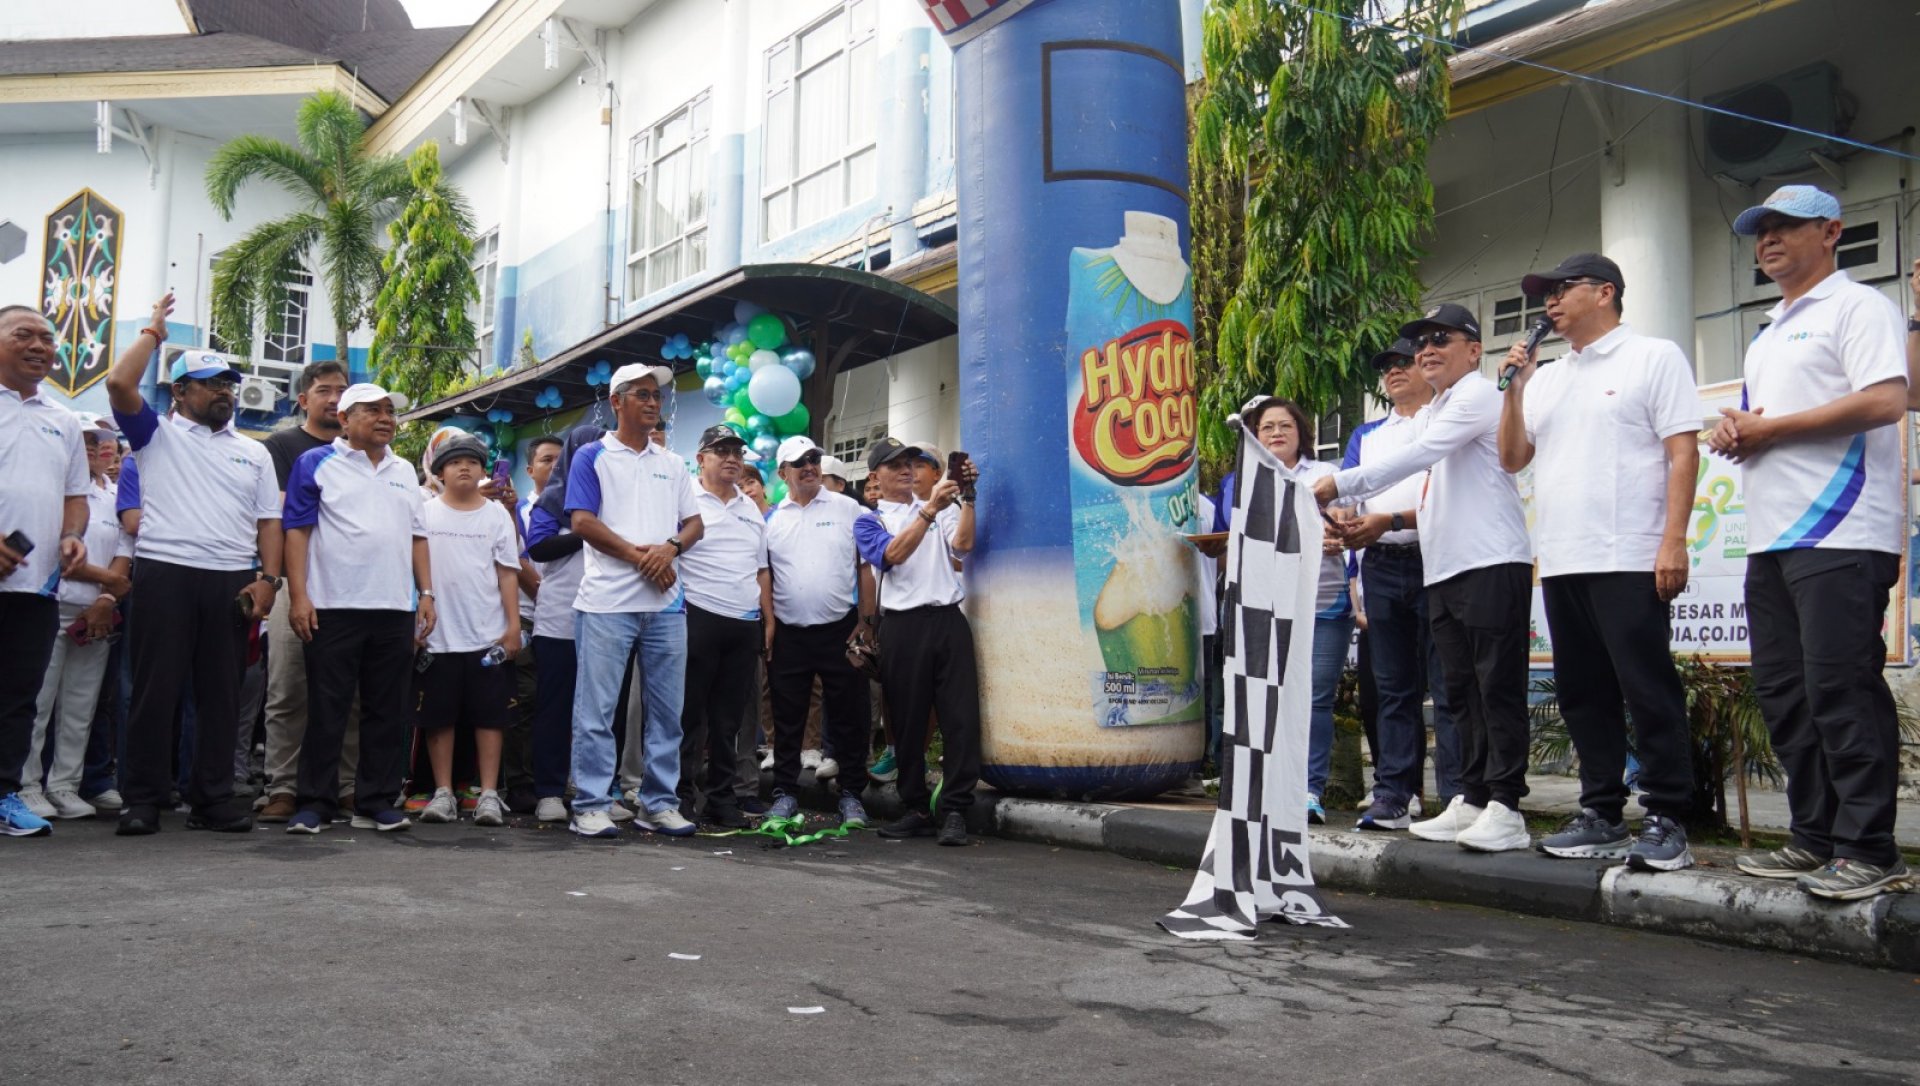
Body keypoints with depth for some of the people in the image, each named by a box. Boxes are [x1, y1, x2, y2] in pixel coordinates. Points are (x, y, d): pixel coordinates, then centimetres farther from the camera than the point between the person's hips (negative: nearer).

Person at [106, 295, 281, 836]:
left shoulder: (254, 452, 18)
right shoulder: (157, 434, 9)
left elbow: (268, 521, 13)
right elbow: (119, 383, -7)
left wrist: (268, 577, -1)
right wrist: (154, 330, 4)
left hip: (233, 582, 3)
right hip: (164, 573, -3)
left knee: (221, 692, 5)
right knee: (156, 688, -2)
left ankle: (212, 798, 11)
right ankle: (143, 800, 4)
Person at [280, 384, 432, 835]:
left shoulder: (405, 472, 18)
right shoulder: (316, 463, 4)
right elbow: (297, 531, -1)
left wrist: (427, 594, 9)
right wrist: (299, 596, -10)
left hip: (395, 610, 4)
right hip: (333, 608, -4)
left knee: (387, 711, 6)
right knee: (326, 710, -1)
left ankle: (377, 802, 13)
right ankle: (315, 803, 6)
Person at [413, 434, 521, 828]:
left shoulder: (497, 514, 7)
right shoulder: (426, 513, 7)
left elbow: (508, 573, 5)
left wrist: (514, 625, -2)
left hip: (489, 634, 0)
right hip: (438, 634, 0)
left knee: (489, 715, 0)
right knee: (438, 717, 4)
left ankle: (489, 794, 4)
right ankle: (443, 792, 11)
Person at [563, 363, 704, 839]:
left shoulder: (673, 465, 17)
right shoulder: (592, 457, 3)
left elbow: (694, 523, 14)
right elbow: (583, 521, -7)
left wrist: (671, 546, -8)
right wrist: (639, 556, -11)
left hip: (666, 603, 5)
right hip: (608, 602, -5)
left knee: (666, 708, 7)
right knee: (596, 709, -3)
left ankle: (659, 804, 15)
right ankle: (590, 806, 3)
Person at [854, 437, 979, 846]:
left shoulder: (941, 511, 18)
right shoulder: (869, 521, 10)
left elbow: (962, 543, 0)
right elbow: (893, 554, -10)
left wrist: (967, 497, -8)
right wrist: (929, 510, -18)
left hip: (948, 619, 2)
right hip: (903, 625, -1)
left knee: (961, 716, -6)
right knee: (908, 722, 4)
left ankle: (954, 810, -4)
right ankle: (917, 809, 14)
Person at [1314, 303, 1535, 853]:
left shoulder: (1477, 396, -6)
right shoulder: (1429, 414, 22)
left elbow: (1417, 455, -18)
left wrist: (1341, 483, -19)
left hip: (1491, 563, -9)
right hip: (1442, 571, 9)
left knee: (1498, 688, -8)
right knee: (1462, 694, 10)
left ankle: (1505, 807, -6)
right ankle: (1471, 800, 15)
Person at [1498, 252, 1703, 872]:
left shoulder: (1654, 358, 2)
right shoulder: (1546, 379, 20)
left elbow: (1683, 453, -5)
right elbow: (1511, 457, 17)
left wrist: (1673, 541, -14)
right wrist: (1515, 387, 6)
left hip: (1628, 561, -7)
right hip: (1561, 563, 7)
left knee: (1649, 693, -6)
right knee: (1582, 694, 10)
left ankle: (1666, 821, 1)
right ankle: (1601, 814, 17)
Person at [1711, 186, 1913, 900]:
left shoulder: (1857, 307, -2)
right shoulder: (1766, 336, 25)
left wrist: (1769, 427, -11)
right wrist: (1731, 431, 6)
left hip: (1839, 536, -9)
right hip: (1771, 539, 9)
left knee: (1842, 691, -10)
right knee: (1783, 693, 9)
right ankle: (1814, 837, 16)